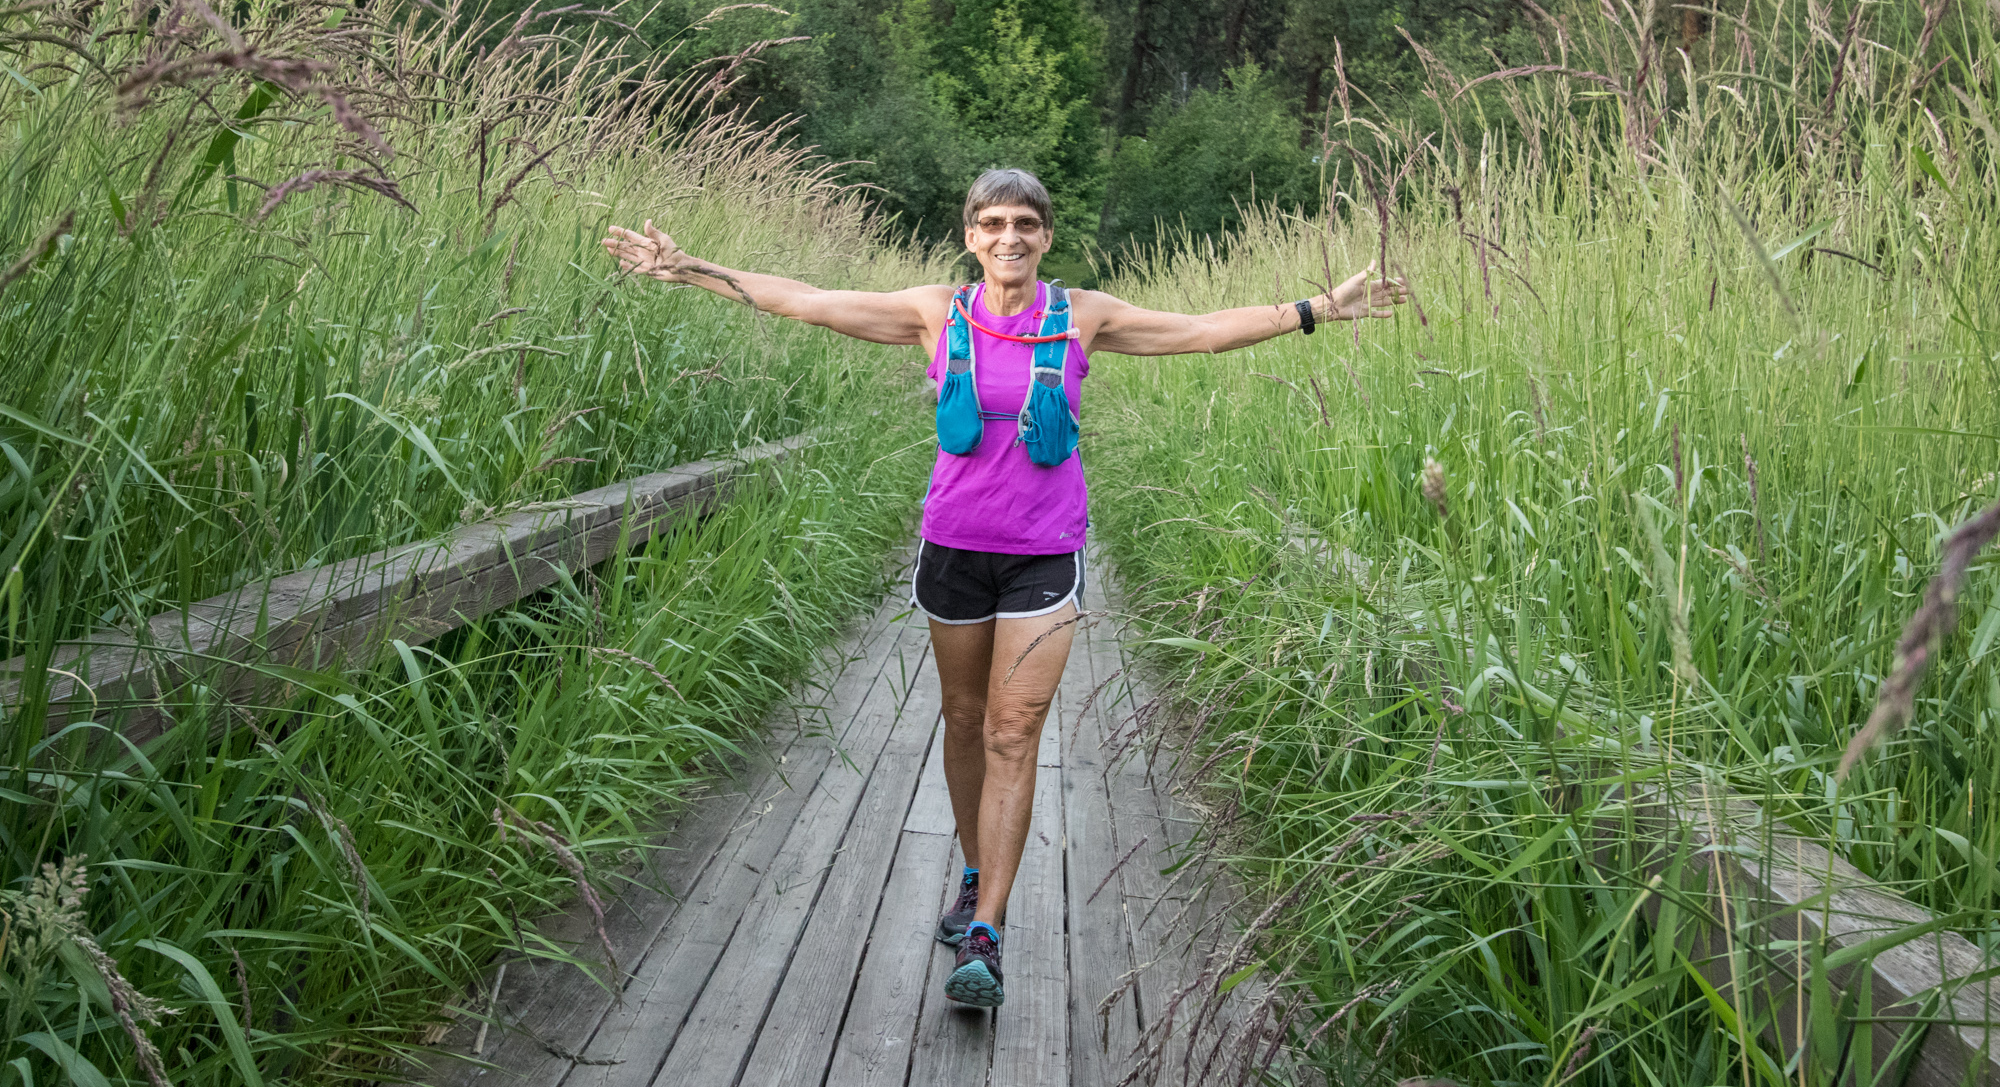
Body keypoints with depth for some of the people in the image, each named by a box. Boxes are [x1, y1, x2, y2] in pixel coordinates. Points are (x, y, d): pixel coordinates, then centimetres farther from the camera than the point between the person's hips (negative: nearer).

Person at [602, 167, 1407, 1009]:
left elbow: (1207, 330, 2)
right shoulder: (939, 315, -1)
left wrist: (1317, 311, -2)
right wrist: (686, 270, -3)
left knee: (1014, 733, -7)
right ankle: (976, 876, 35)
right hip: (954, 545, 2)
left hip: (1044, 556, -1)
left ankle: (983, 939, -6)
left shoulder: (1081, 317, -1)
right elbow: (807, 303, -1)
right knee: (965, 719, 13)